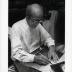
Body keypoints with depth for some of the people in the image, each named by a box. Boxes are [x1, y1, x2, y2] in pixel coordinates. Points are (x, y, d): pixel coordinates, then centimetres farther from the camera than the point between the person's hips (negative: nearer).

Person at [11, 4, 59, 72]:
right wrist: (34, 58, -40)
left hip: (37, 55, 6)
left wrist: (51, 48, -12)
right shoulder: (17, 27, -19)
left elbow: (47, 38, 10)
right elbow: (16, 53, -26)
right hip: (24, 62, -6)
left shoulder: (37, 24, 0)